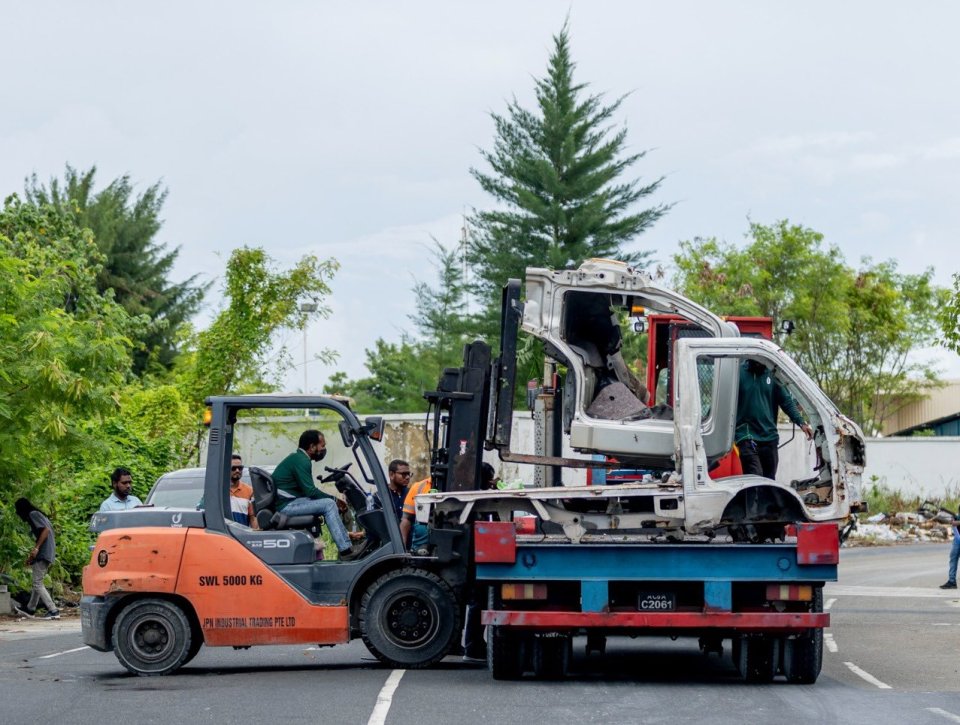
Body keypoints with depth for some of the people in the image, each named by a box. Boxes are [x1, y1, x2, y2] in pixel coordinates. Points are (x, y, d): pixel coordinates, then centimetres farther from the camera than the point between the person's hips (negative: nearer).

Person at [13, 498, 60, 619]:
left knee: (38, 584, -9)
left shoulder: (33, 514, -7)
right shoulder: (37, 515, 22)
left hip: (43, 554, -10)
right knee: (37, 583, 19)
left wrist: (36, 548, -21)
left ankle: (53, 611, -14)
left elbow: (46, 530, -19)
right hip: (45, 553, 10)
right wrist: (32, 555, 25)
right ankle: (30, 609, 30)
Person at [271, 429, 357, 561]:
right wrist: (335, 500, -8)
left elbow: (308, 492, 18)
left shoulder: (297, 458, 18)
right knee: (329, 505, -19)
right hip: (286, 505, -10)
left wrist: (335, 500, 6)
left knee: (332, 503, 9)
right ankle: (345, 551, -22)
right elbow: (311, 492, -19)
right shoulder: (301, 461, -14)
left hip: (288, 503, 10)